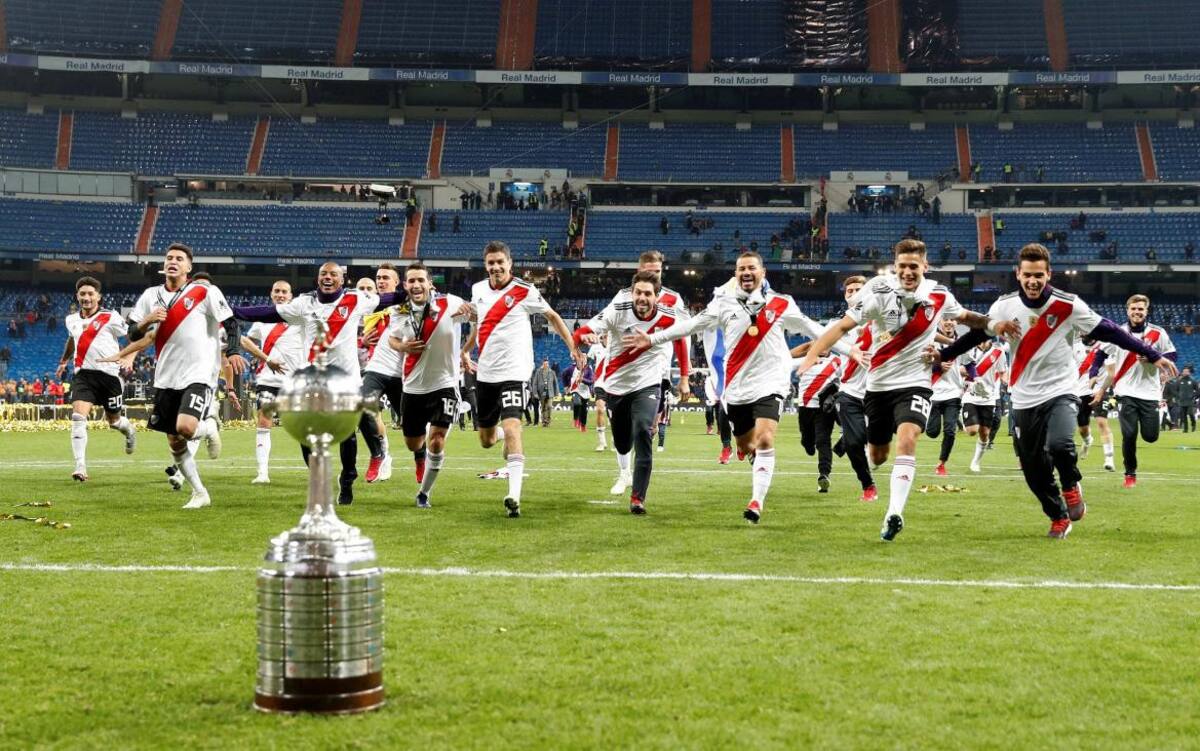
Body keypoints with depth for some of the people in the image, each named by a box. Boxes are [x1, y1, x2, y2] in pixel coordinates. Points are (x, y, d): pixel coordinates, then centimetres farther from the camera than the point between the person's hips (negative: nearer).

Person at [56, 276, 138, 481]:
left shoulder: (111, 317, -6)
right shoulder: (72, 320, 11)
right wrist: (64, 361, 40)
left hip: (109, 374, -3)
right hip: (83, 374, 3)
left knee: (114, 420, 11)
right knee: (78, 418, -17)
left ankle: (129, 430, 50)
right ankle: (80, 467, -20)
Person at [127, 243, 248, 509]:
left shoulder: (206, 293, -2)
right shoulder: (151, 296, 10)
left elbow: (230, 323, -2)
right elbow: (133, 335, 10)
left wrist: (233, 352, -18)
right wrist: (147, 321, -11)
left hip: (199, 375, -5)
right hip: (166, 378, 5)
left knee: (186, 427, -26)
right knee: (174, 443, 7)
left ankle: (209, 427, 10)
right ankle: (200, 493, 22)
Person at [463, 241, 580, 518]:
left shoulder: (524, 291, -7)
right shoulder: (478, 290, 8)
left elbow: (552, 317, 4)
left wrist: (572, 347, -3)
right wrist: (465, 350, 20)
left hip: (513, 370, -5)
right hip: (485, 373, 6)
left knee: (511, 426, -22)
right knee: (486, 441, 12)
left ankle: (514, 496, -25)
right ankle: (501, 434, 49)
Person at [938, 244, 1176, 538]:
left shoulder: (1069, 305, -11)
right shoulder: (1004, 306, -3)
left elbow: (1109, 332, -7)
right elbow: (976, 334, 11)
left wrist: (1153, 356, -7)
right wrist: (942, 355, 11)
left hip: (1059, 392, -3)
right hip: (1023, 399, 3)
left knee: (1059, 445, -30)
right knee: (1034, 470, 5)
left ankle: (1071, 486, 2)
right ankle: (1059, 518, 29)